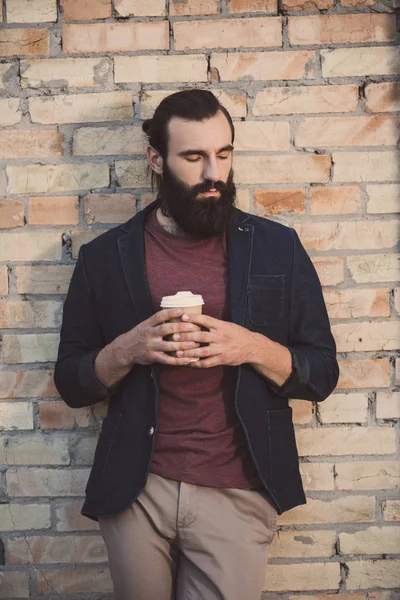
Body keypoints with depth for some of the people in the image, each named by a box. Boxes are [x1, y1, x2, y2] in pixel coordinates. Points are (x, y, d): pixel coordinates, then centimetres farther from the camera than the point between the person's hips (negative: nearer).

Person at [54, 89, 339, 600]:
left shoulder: (277, 248, 1)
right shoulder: (104, 257, 1)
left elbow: (322, 375, 3)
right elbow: (71, 383, 5)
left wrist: (253, 347, -16)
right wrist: (128, 349, -15)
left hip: (237, 494, 0)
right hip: (135, 491, 1)